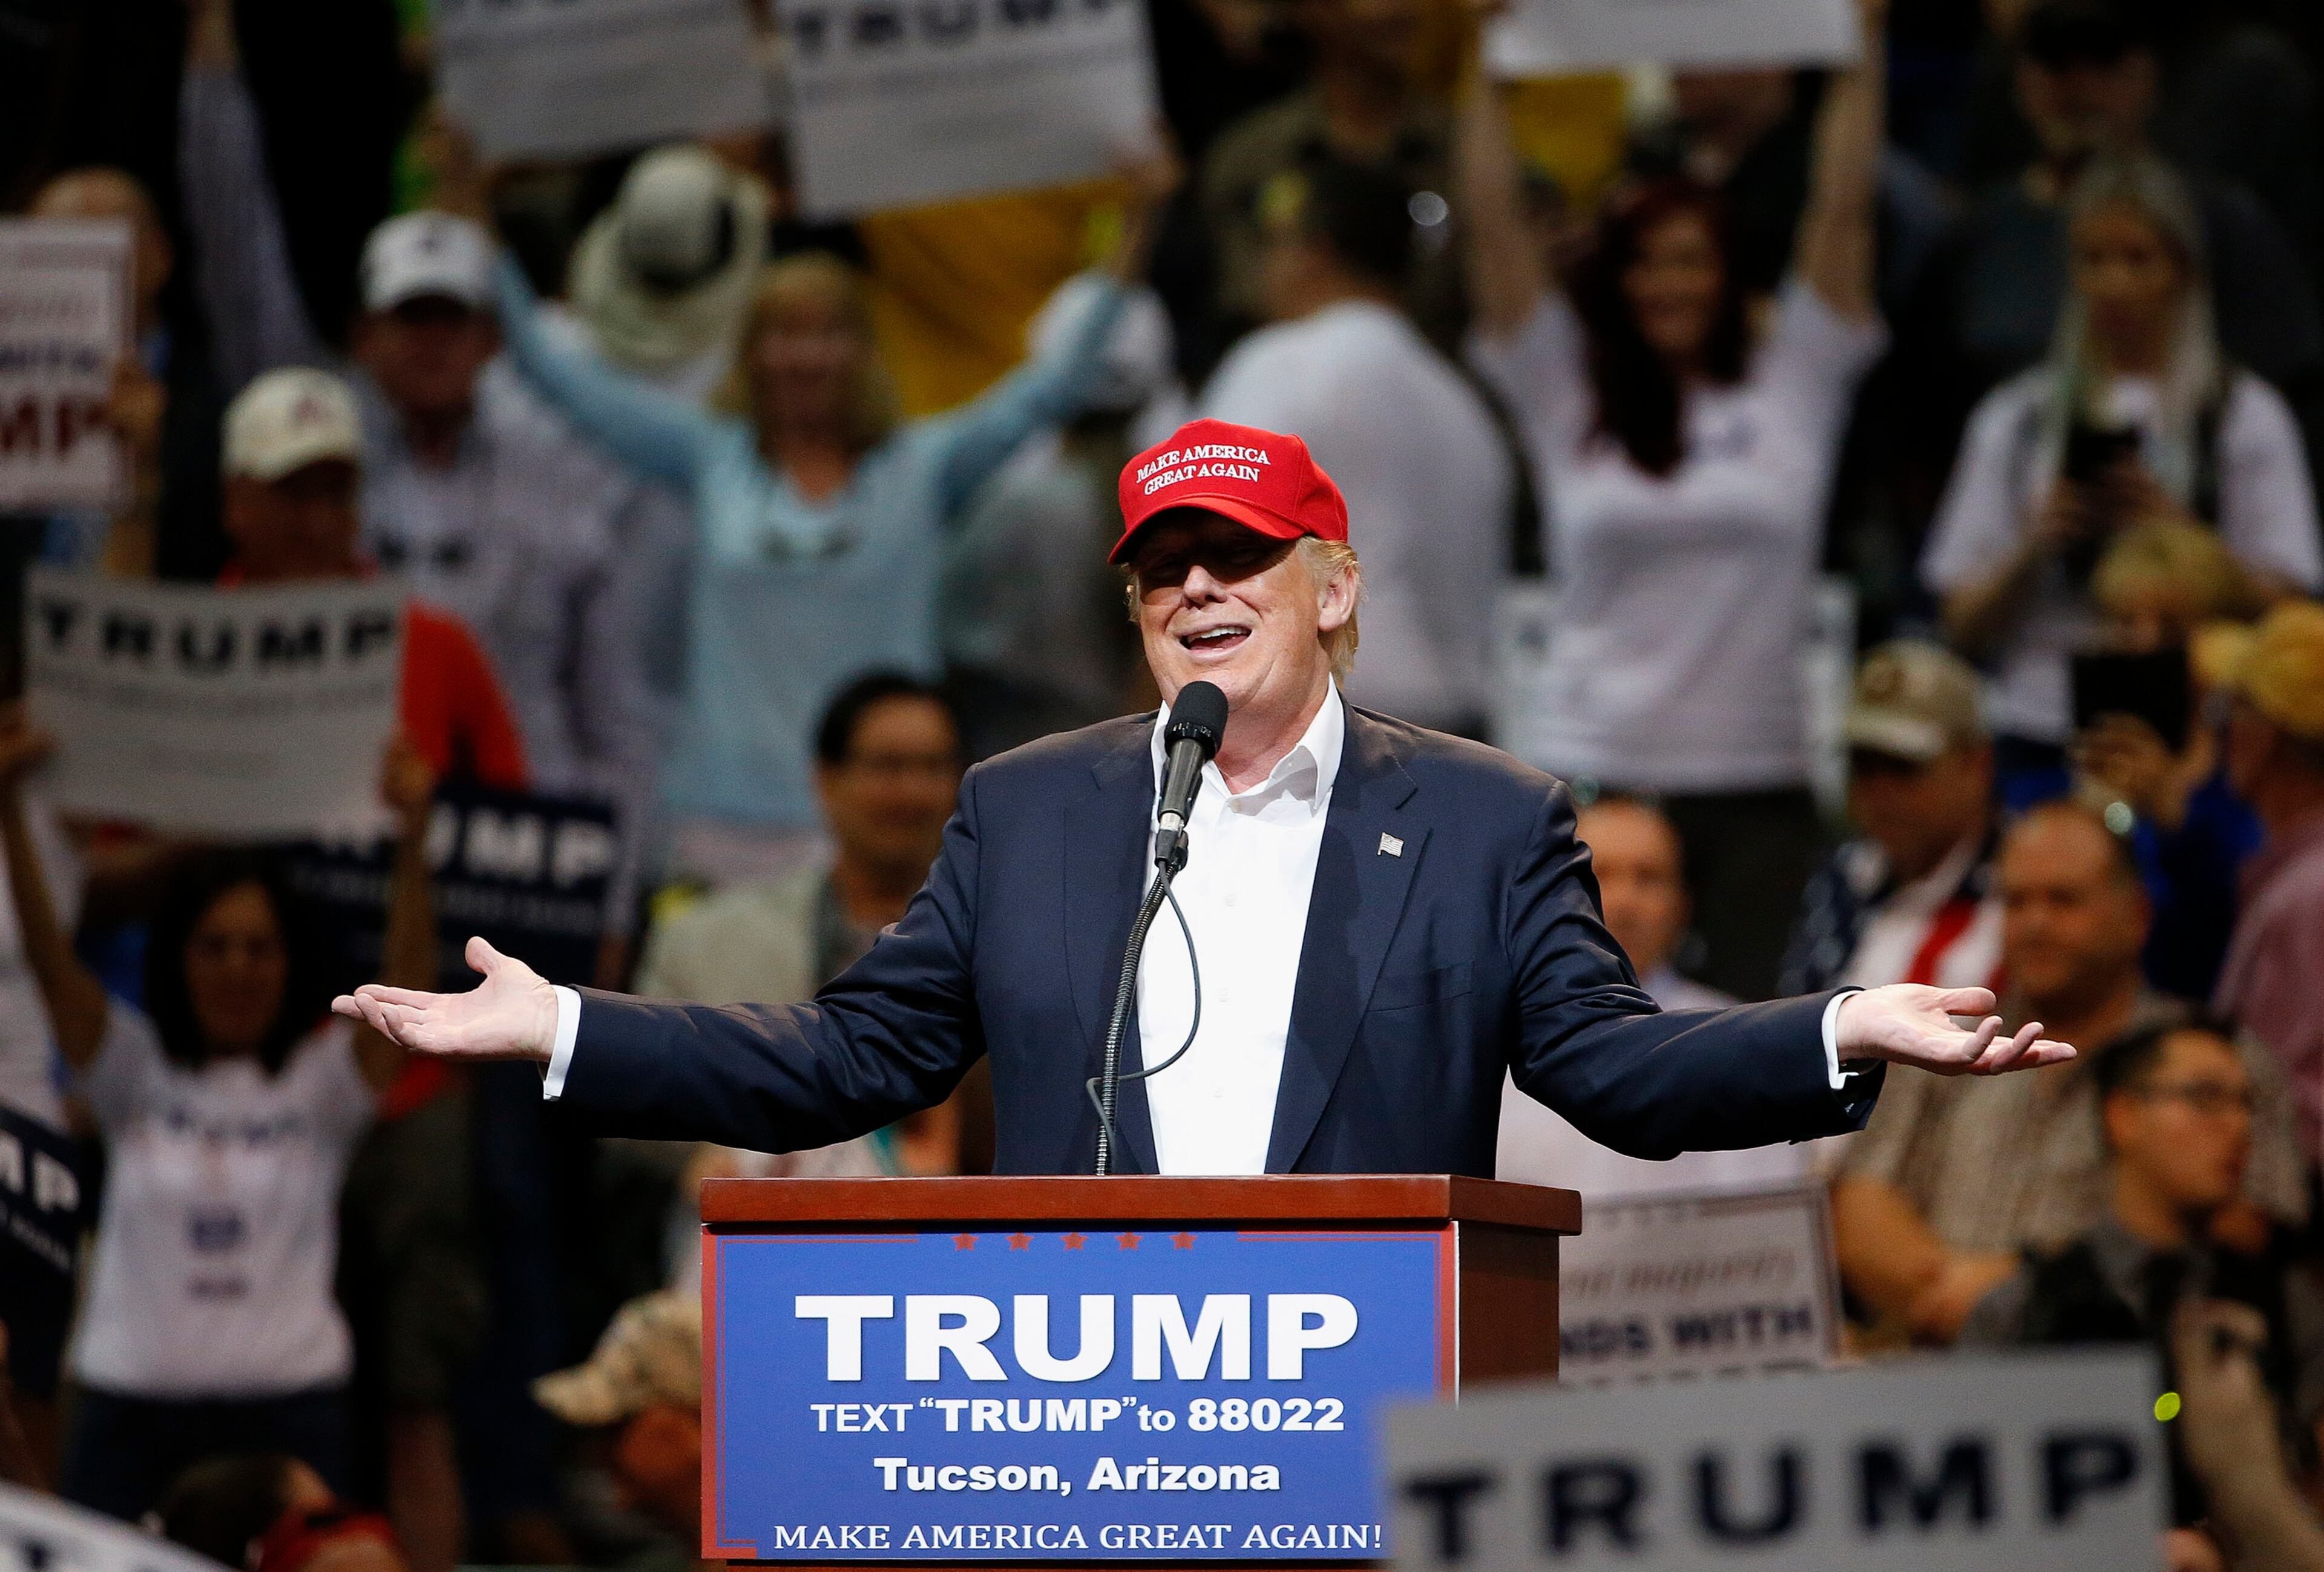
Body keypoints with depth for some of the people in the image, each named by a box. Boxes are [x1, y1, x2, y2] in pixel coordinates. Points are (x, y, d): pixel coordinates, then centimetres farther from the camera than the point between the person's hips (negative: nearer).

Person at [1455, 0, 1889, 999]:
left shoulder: (1789, 391, 8)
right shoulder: (1565, 398, 7)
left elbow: (1842, 211, 6)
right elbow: (1493, 224, 4)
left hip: (1757, 780, 0)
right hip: (1591, 769, 0)